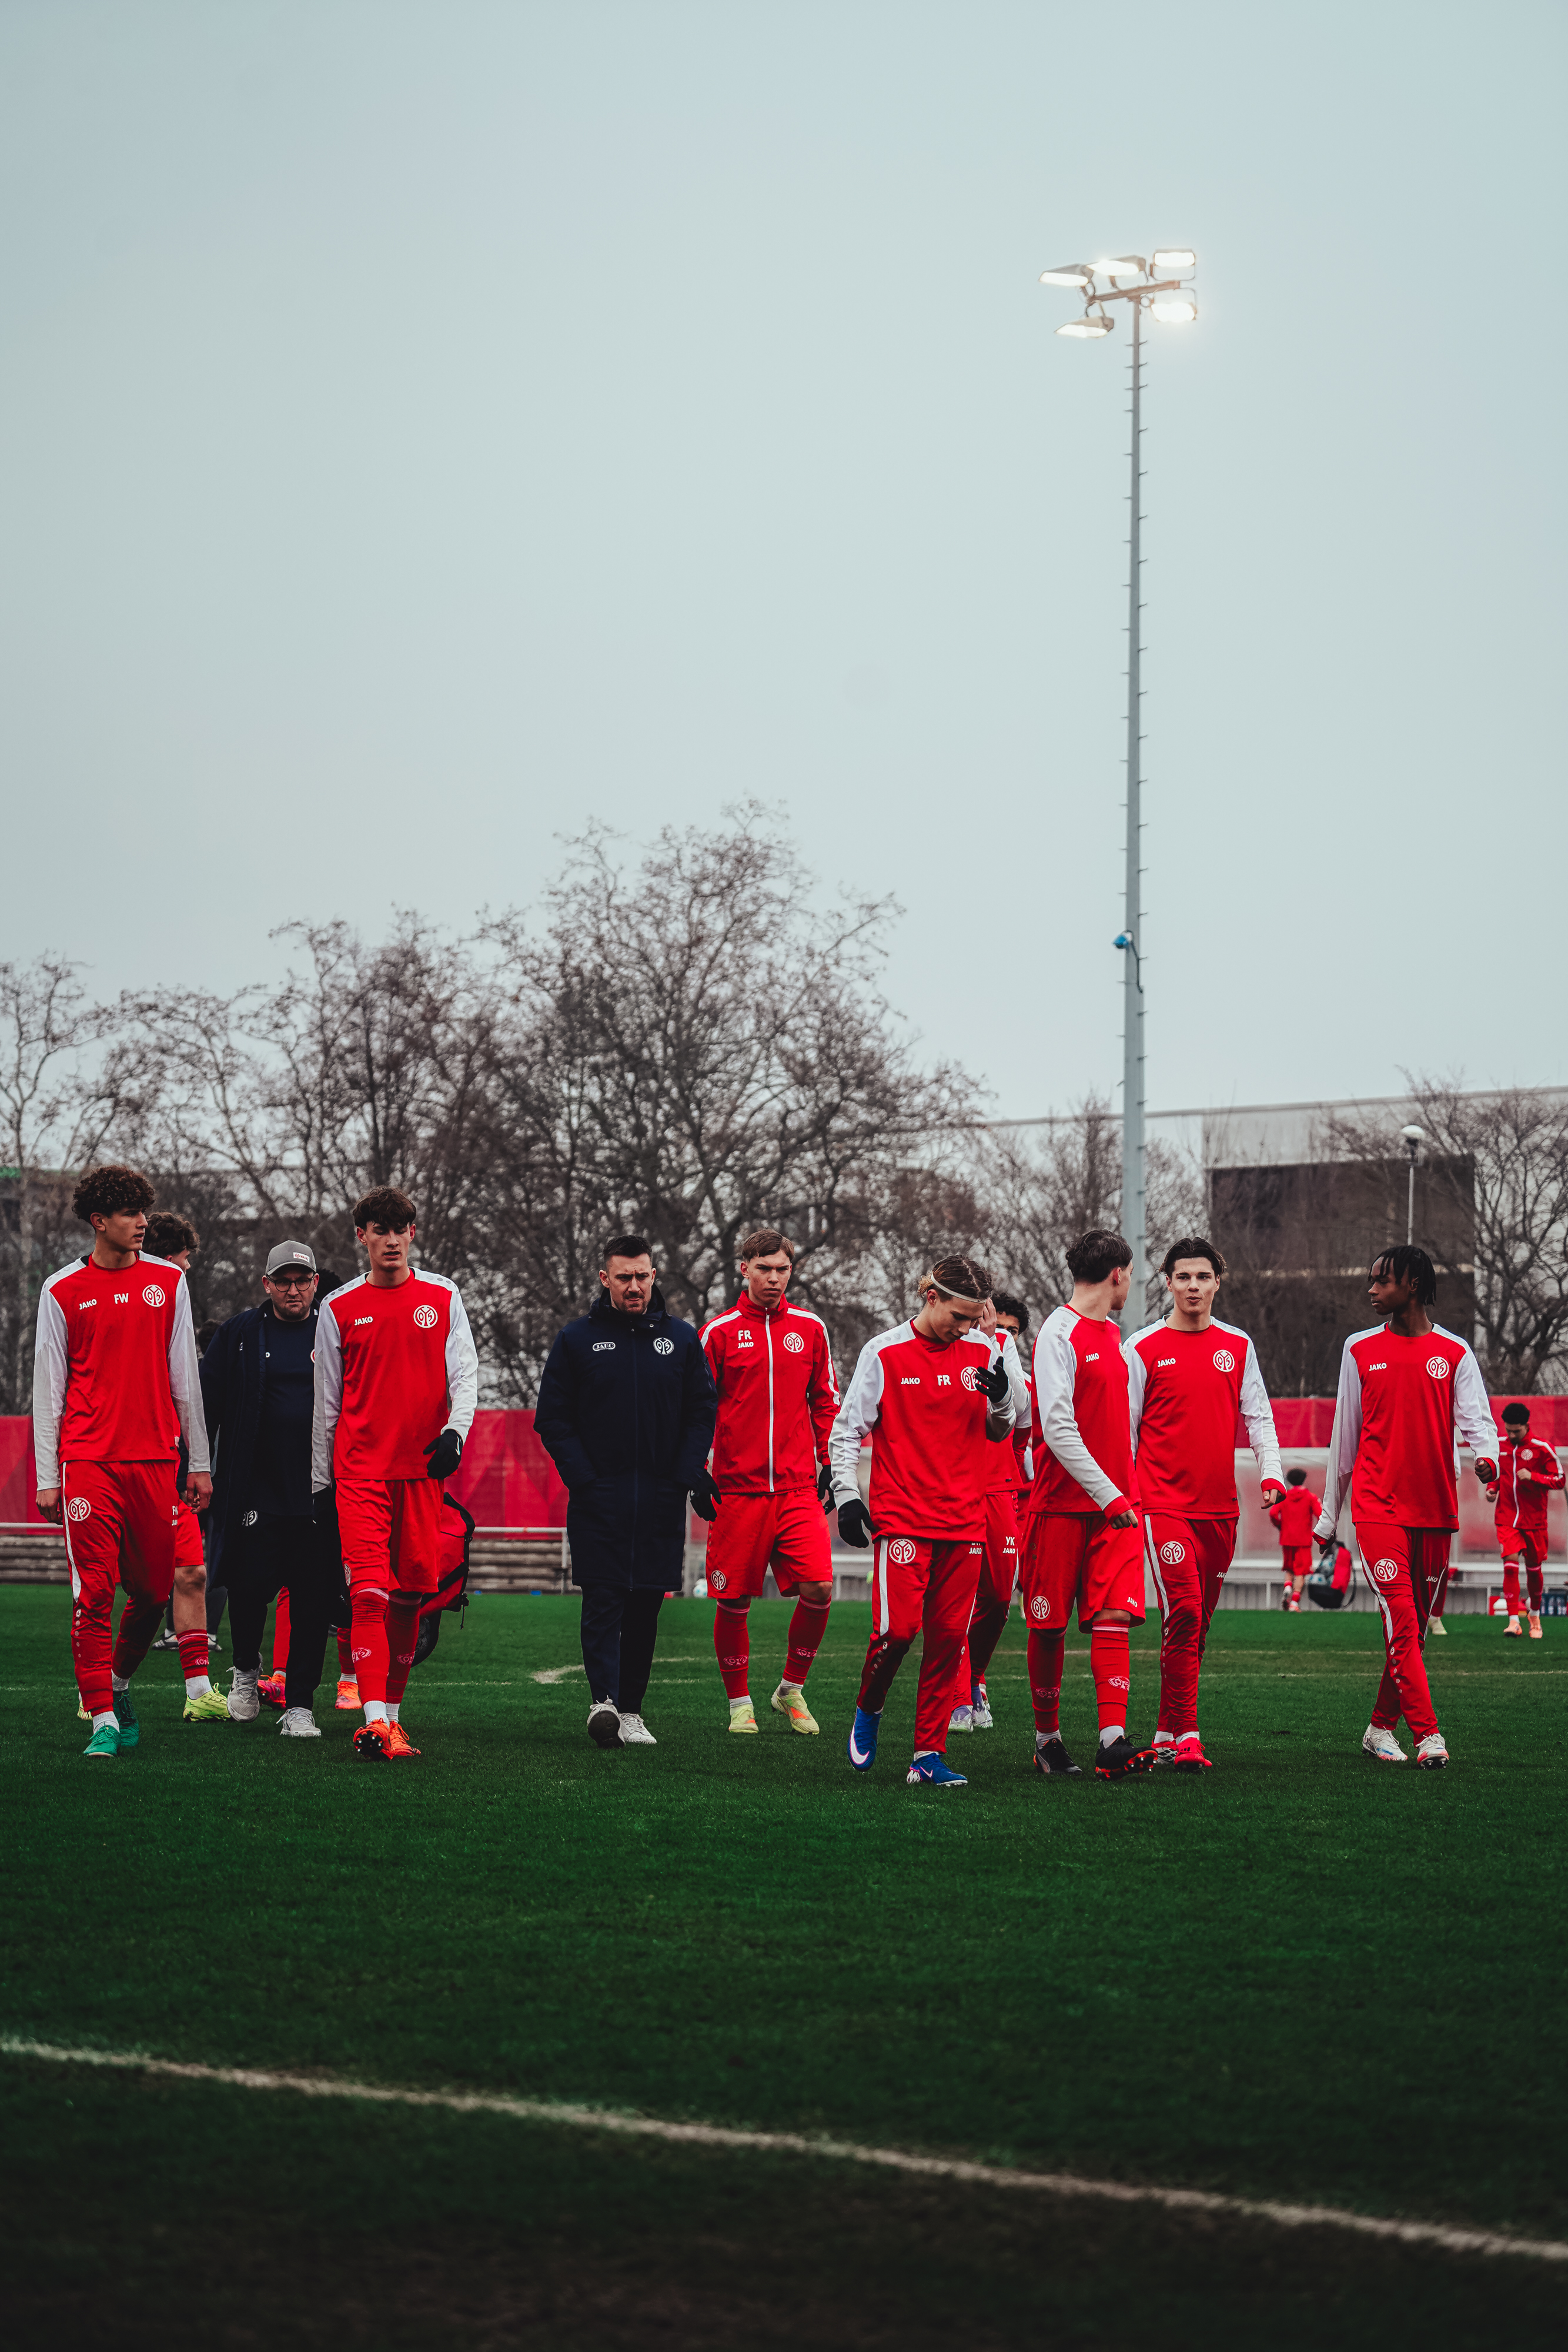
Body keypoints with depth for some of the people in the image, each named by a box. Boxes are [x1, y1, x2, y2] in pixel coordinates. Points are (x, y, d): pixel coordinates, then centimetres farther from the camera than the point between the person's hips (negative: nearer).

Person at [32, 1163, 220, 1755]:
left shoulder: (168, 1281, 9)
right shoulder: (63, 1291, 2)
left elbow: (185, 1378, 12)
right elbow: (48, 1388, 4)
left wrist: (199, 1462, 10)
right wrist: (46, 1478, 0)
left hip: (155, 1461, 3)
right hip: (89, 1462, -3)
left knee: (152, 1591, 6)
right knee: (93, 1592, -6)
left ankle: (118, 1683, 30)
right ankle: (103, 1718, 0)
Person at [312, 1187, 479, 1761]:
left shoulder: (442, 1298, 7)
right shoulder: (338, 1308, 7)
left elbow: (465, 1374, 5)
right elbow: (326, 1401, 12)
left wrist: (455, 1431, -15)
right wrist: (320, 1483, 12)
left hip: (422, 1467, 1)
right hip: (359, 1470, -1)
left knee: (410, 1594, 5)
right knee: (369, 1591, -13)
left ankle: (392, 1711, 18)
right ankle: (374, 1721, -20)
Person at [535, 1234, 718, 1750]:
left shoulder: (681, 1339, 9)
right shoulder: (577, 1340, 3)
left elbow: (702, 1411, 10)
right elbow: (552, 1418, 3)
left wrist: (690, 1473, -3)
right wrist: (581, 1477, -8)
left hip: (661, 1499, 2)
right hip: (599, 1497, -2)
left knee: (646, 1606, 5)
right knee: (603, 1601, -13)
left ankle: (630, 1710, 11)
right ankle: (603, 1701, -22)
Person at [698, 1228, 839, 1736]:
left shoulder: (809, 1328, 9)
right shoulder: (720, 1331, 2)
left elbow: (826, 1400, 17)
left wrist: (828, 1464, 12)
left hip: (798, 1486, 2)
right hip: (737, 1486, -2)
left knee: (819, 1588, -10)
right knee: (734, 1600, 1)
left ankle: (792, 1690, 11)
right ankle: (739, 1704, 18)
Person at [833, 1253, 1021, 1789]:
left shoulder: (982, 1352, 7)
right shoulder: (885, 1353, -3)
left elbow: (999, 1433, 16)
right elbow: (847, 1430, 2)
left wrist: (1001, 1397, -5)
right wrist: (847, 1497, -6)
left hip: (965, 1521, 4)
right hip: (902, 1518, -4)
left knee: (949, 1636, 1)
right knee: (898, 1627, -13)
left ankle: (929, 1754, 7)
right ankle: (868, 1710, 16)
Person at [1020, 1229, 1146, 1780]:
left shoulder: (1113, 1337, 16)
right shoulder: (1059, 1333, -9)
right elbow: (1058, 1429, -16)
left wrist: (1128, 1490, 12)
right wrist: (1109, 1495, -18)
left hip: (1115, 1502, 6)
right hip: (1062, 1502, -6)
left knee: (1113, 1618, -7)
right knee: (1049, 1626, 2)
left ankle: (1113, 1740, -14)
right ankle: (1047, 1739, 15)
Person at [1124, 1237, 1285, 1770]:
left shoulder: (1237, 1346, 10)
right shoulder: (1142, 1348, 0)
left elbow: (1257, 1415, 11)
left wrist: (1270, 1471, -5)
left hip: (1221, 1506, 4)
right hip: (1164, 1502, -4)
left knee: (1199, 1621, 8)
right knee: (1183, 1613, -15)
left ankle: (1167, 1736, 17)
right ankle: (1184, 1737, -14)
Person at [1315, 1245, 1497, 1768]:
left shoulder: (1454, 1353, 6)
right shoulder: (1361, 1350, 8)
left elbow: (1474, 1418, -4)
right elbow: (1344, 1436, 12)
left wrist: (1487, 1455, -28)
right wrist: (1328, 1516, 13)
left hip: (1435, 1509, 1)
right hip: (1377, 1505, -1)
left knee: (1414, 1626, 8)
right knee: (1401, 1620, -14)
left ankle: (1381, 1726, 22)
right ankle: (1428, 1735, -19)